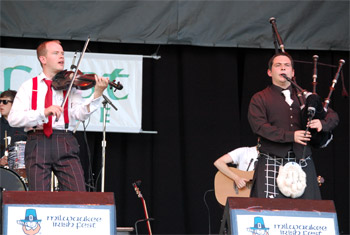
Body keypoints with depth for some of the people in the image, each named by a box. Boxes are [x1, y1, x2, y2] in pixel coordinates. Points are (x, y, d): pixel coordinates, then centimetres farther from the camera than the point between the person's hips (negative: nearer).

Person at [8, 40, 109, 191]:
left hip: (65, 144, 1)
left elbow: (80, 114, -2)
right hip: (38, 143, -1)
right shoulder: (29, 86, 11)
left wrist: (97, 94, -19)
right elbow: (13, 118, -3)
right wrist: (44, 112, -18)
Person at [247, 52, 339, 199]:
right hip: (272, 163, -3)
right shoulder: (259, 99, 9)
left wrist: (322, 124, -8)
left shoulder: (305, 97, 20)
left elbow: (333, 116, 17)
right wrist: (291, 136, -16)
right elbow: (258, 126, -7)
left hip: (302, 163, 3)